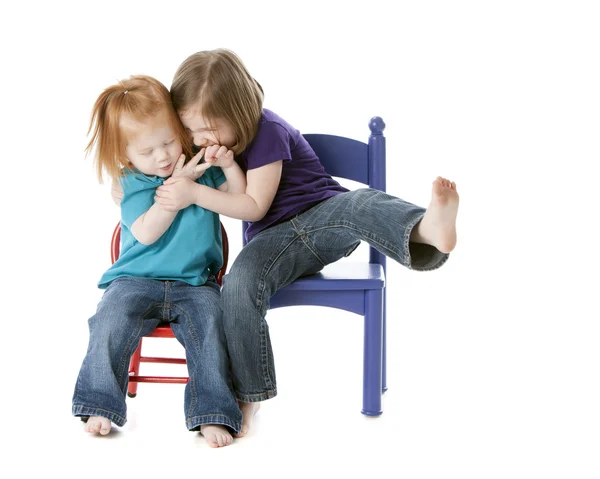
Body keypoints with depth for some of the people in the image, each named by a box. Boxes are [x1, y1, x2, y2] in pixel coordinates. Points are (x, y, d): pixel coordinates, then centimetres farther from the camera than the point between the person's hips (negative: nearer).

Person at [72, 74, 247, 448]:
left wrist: (229, 165, -9)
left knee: (210, 324, -26)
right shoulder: (133, 182, 1)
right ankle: (100, 404, -12)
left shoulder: (201, 165, 8)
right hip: (137, 281, -1)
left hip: (195, 283, 1)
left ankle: (213, 412, -21)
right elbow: (147, 233, -15)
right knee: (112, 320, -26)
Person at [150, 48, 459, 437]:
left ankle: (426, 231, -73)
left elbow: (255, 206, -13)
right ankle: (246, 396, -22)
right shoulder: (213, 141, 11)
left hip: (323, 215, -4)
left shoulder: (267, 131, -12)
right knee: (239, 285, -29)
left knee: (361, 204, -39)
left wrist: (194, 193, -19)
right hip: (275, 238, 5)